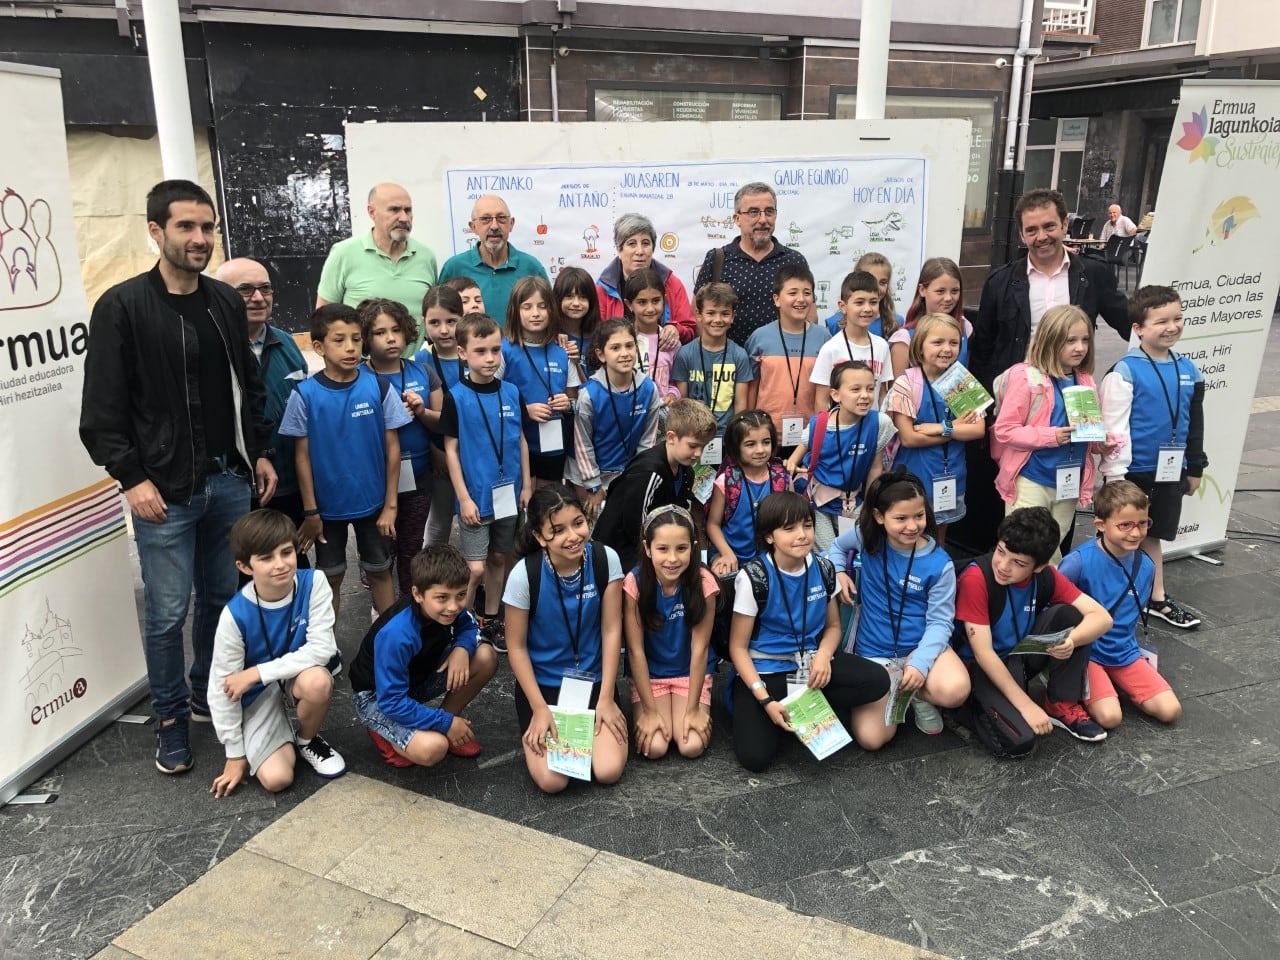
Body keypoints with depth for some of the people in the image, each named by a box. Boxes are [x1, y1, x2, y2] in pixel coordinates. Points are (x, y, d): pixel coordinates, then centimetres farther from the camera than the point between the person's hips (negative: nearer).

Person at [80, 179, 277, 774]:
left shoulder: (227, 302, 8)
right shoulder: (121, 307, -7)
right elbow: (103, 408, -8)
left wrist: (260, 453, 10)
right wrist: (131, 478, -13)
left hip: (229, 480, 5)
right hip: (165, 489, -5)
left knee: (224, 598, 14)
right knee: (168, 612, 3)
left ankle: (207, 696, 34)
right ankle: (171, 718, 22)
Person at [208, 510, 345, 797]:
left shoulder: (313, 583, -22)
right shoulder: (236, 615, -25)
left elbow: (322, 648, -24)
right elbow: (222, 688, -16)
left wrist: (258, 672, -29)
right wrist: (235, 755, -9)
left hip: (298, 672, 2)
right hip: (257, 694, -1)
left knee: (317, 681, -35)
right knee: (276, 779, -18)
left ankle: (307, 740, -3)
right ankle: (281, 738, 18)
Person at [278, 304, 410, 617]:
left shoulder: (378, 387, -11)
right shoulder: (305, 394, -11)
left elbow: (392, 448, -5)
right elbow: (303, 455, -5)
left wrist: (390, 504, -5)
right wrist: (310, 510, -5)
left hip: (373, 501, 0)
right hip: (327, 504, 0)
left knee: (379, 571, 14)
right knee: (330, 577, 15)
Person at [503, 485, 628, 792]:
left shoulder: (605, 559, -15)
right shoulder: (524, 574, -20)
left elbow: (611, 631, -8)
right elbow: (516, 646, -10)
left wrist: (606, 699, -9)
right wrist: (539, 709, -12)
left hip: (594, 680, 2)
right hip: (542, 683, -1)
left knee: (608, 771, -15)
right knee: (552, 780, -16)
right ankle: (535, 730, 17)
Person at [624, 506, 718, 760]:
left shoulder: (703, 581, -20)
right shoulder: (635, 582, -22)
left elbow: (700, 647, -16)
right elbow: (635, 650, -16)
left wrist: (693, 708, -14)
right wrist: (650, 710, -16)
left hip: (691, 672, 1)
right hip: (648, 674, 0)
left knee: (692, 746, -17)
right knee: (654, 747, -18)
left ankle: (698, 710, 14)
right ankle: (644, 716, 14)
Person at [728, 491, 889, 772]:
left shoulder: (823, 569, -3)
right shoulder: (754, 577, -16)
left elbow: (833, 626, 10)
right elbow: (738, 647, -11)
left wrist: (823, 656, -13)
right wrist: (765, 700, -21)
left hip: (810, 661, 4)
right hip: (764, 668, -4)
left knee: (877, 681, -20)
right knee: (755, 756, -21)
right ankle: (783, 708, 9)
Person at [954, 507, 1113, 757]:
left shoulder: (1046, 577, -10)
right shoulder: (975, 579, -27)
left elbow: (1102, 617, -13)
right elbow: (983, 653, -26)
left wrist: (1072, 640, -35)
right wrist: (1026, 705, -26)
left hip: (1023, 656, 6)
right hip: (982, 667, -5)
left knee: (1069, 614, -18)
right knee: (1020, 740, -29)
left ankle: (1062, 706, -4)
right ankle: (972, 706, 3)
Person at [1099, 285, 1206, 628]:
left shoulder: (1188, 370, 5)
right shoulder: (1125, 372, -15)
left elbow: (1195, 424, 14)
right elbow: (1114, 427, -16)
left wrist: (1195, 468, 18)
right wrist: (1115, 475, -16)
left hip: (1170, 471, 6)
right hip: (1133, 471, -6)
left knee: (1151, 535, 18)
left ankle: (1158, 599, 30)